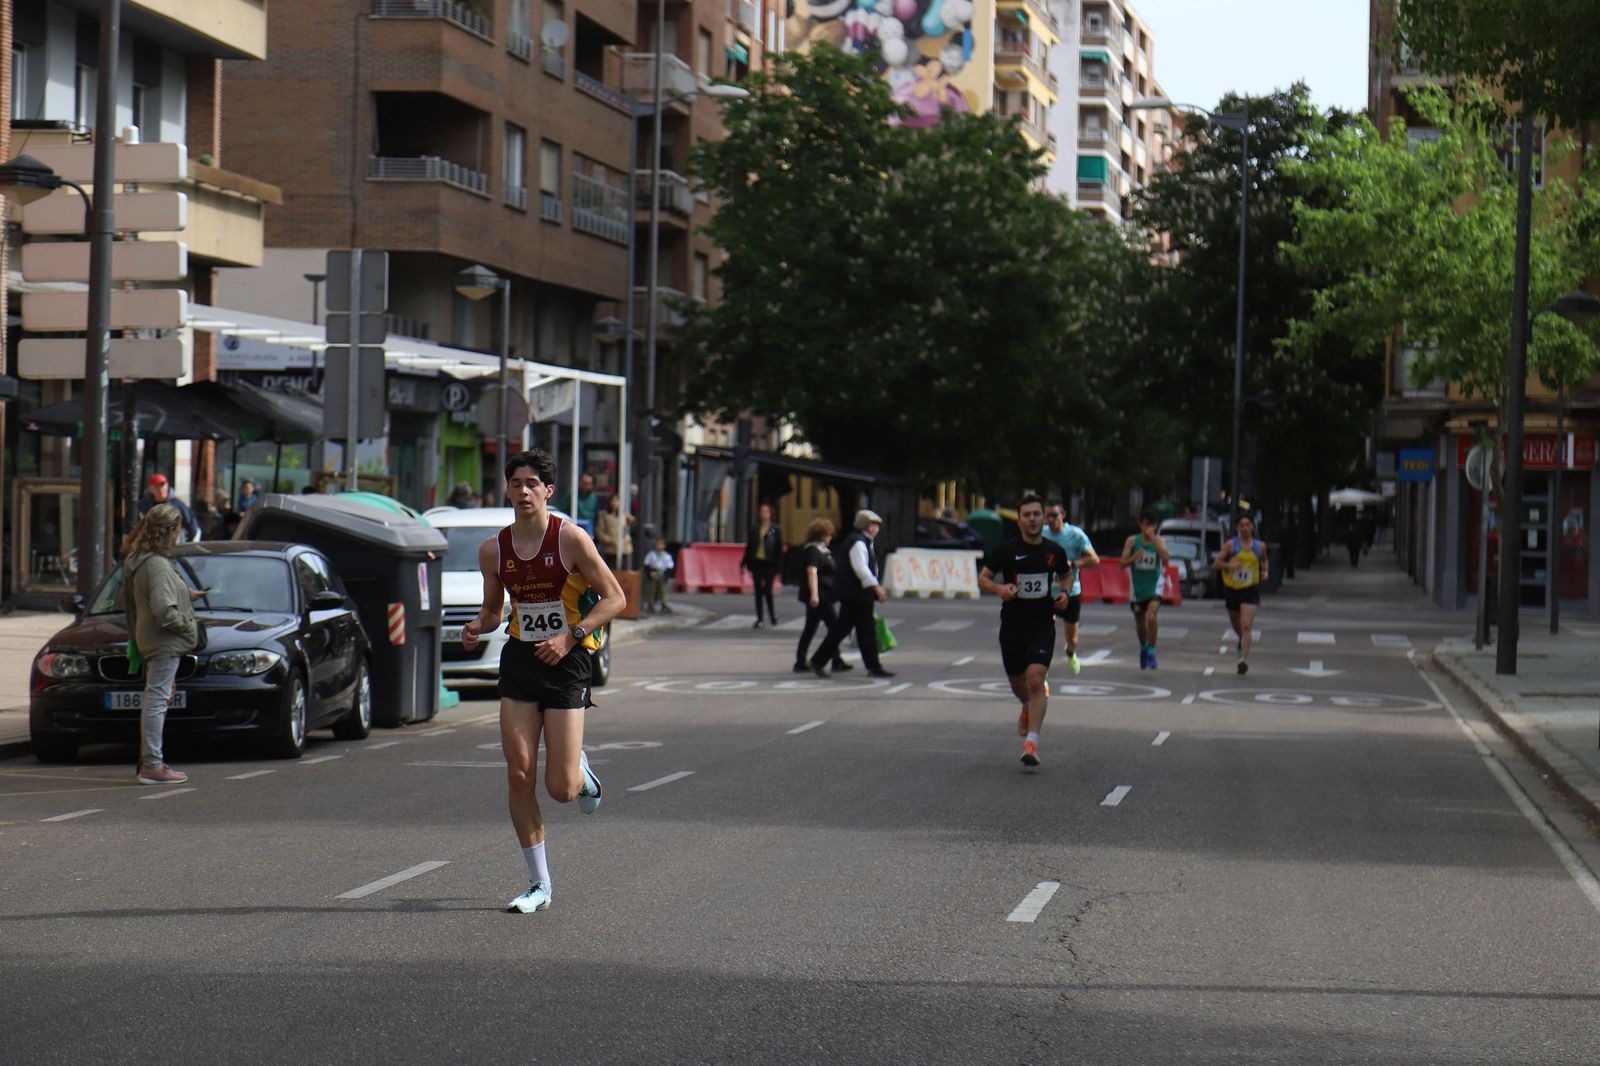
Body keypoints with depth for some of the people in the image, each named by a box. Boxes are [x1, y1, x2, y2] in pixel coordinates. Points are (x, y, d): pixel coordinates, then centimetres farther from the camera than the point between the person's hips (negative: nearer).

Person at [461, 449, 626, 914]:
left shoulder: (570, 538, -9)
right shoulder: (493, 549, 5)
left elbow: (614, 598, -7)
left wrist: (570, 636, -17)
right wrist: (477, 627, -5)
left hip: (566, 664, -4)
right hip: (519, 659, 4)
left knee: (561, 788, -6)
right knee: (520, 777, -4)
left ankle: (581, 770, 33)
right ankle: (539, 884, 7)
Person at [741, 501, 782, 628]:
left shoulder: (775, 529, -1)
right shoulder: (754, 529, 9)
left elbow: (779, 549, -2)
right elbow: (748, 547, 13)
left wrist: (778, 568, -7)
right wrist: (744, 564, 8)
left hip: (769, 564, -3)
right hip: (756, 563, 3)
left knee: (767, 591, -5)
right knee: (758, 592, 4)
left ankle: (773, 613, 19)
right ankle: (759, 619, 10)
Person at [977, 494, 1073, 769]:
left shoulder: (1055, 551, 2)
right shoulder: (1005, 550, -4)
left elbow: (1066, 575, 21)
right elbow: (983, 578, 2)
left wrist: (1065, 593, 0)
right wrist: (1000, 588, -19)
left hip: (1042, 625, -1)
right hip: (1012, 625, 1)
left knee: (1035, 679, -18)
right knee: (1018, 684, 15)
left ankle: (1031, 743, -19)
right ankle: (1029, 708, 51)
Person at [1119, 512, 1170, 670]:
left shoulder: (1160, 541, -2)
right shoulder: (1132, 541, 0)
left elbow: (1165, 557, -21)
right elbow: (1123, 563, -4)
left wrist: (1153, 539, -22)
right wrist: (1134, 558, -24)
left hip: (1154, 587, -2)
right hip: (1137, 587, 2)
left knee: (1151, 617, -24)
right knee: (1140, 623, 14)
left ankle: (1151, 653, -16)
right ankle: (1143, 649, 41)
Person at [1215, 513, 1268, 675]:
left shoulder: (1260, 546, 2)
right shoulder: (1231, 544, -3)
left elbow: (1264, 560, 21)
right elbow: (1218, 562, -1)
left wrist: (1265, 572, 1)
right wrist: (1230, 566, -20)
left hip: (1250, 590, -2)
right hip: (1232, 589, 2)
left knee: (1246, 626, -16)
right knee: (1235, 624, 19)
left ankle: (1244, 659, -21)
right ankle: (1242, 642, 52)